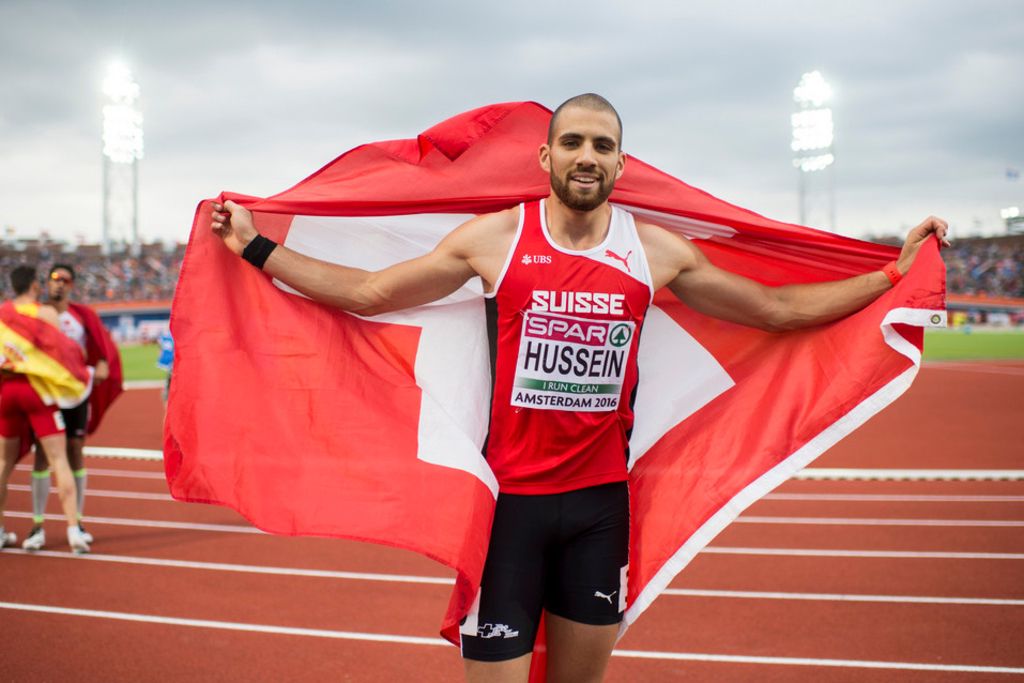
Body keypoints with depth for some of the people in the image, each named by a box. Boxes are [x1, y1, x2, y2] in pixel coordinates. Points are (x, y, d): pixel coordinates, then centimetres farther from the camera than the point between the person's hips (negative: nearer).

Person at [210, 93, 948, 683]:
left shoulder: (657, 250, 1)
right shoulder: (494, 237, -4)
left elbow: (779, 308, 10)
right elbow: (368, 293, 3)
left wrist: (896, 271, 9)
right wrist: (256, 247, 2)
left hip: (602, 500, 2)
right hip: (509, 497, -2)